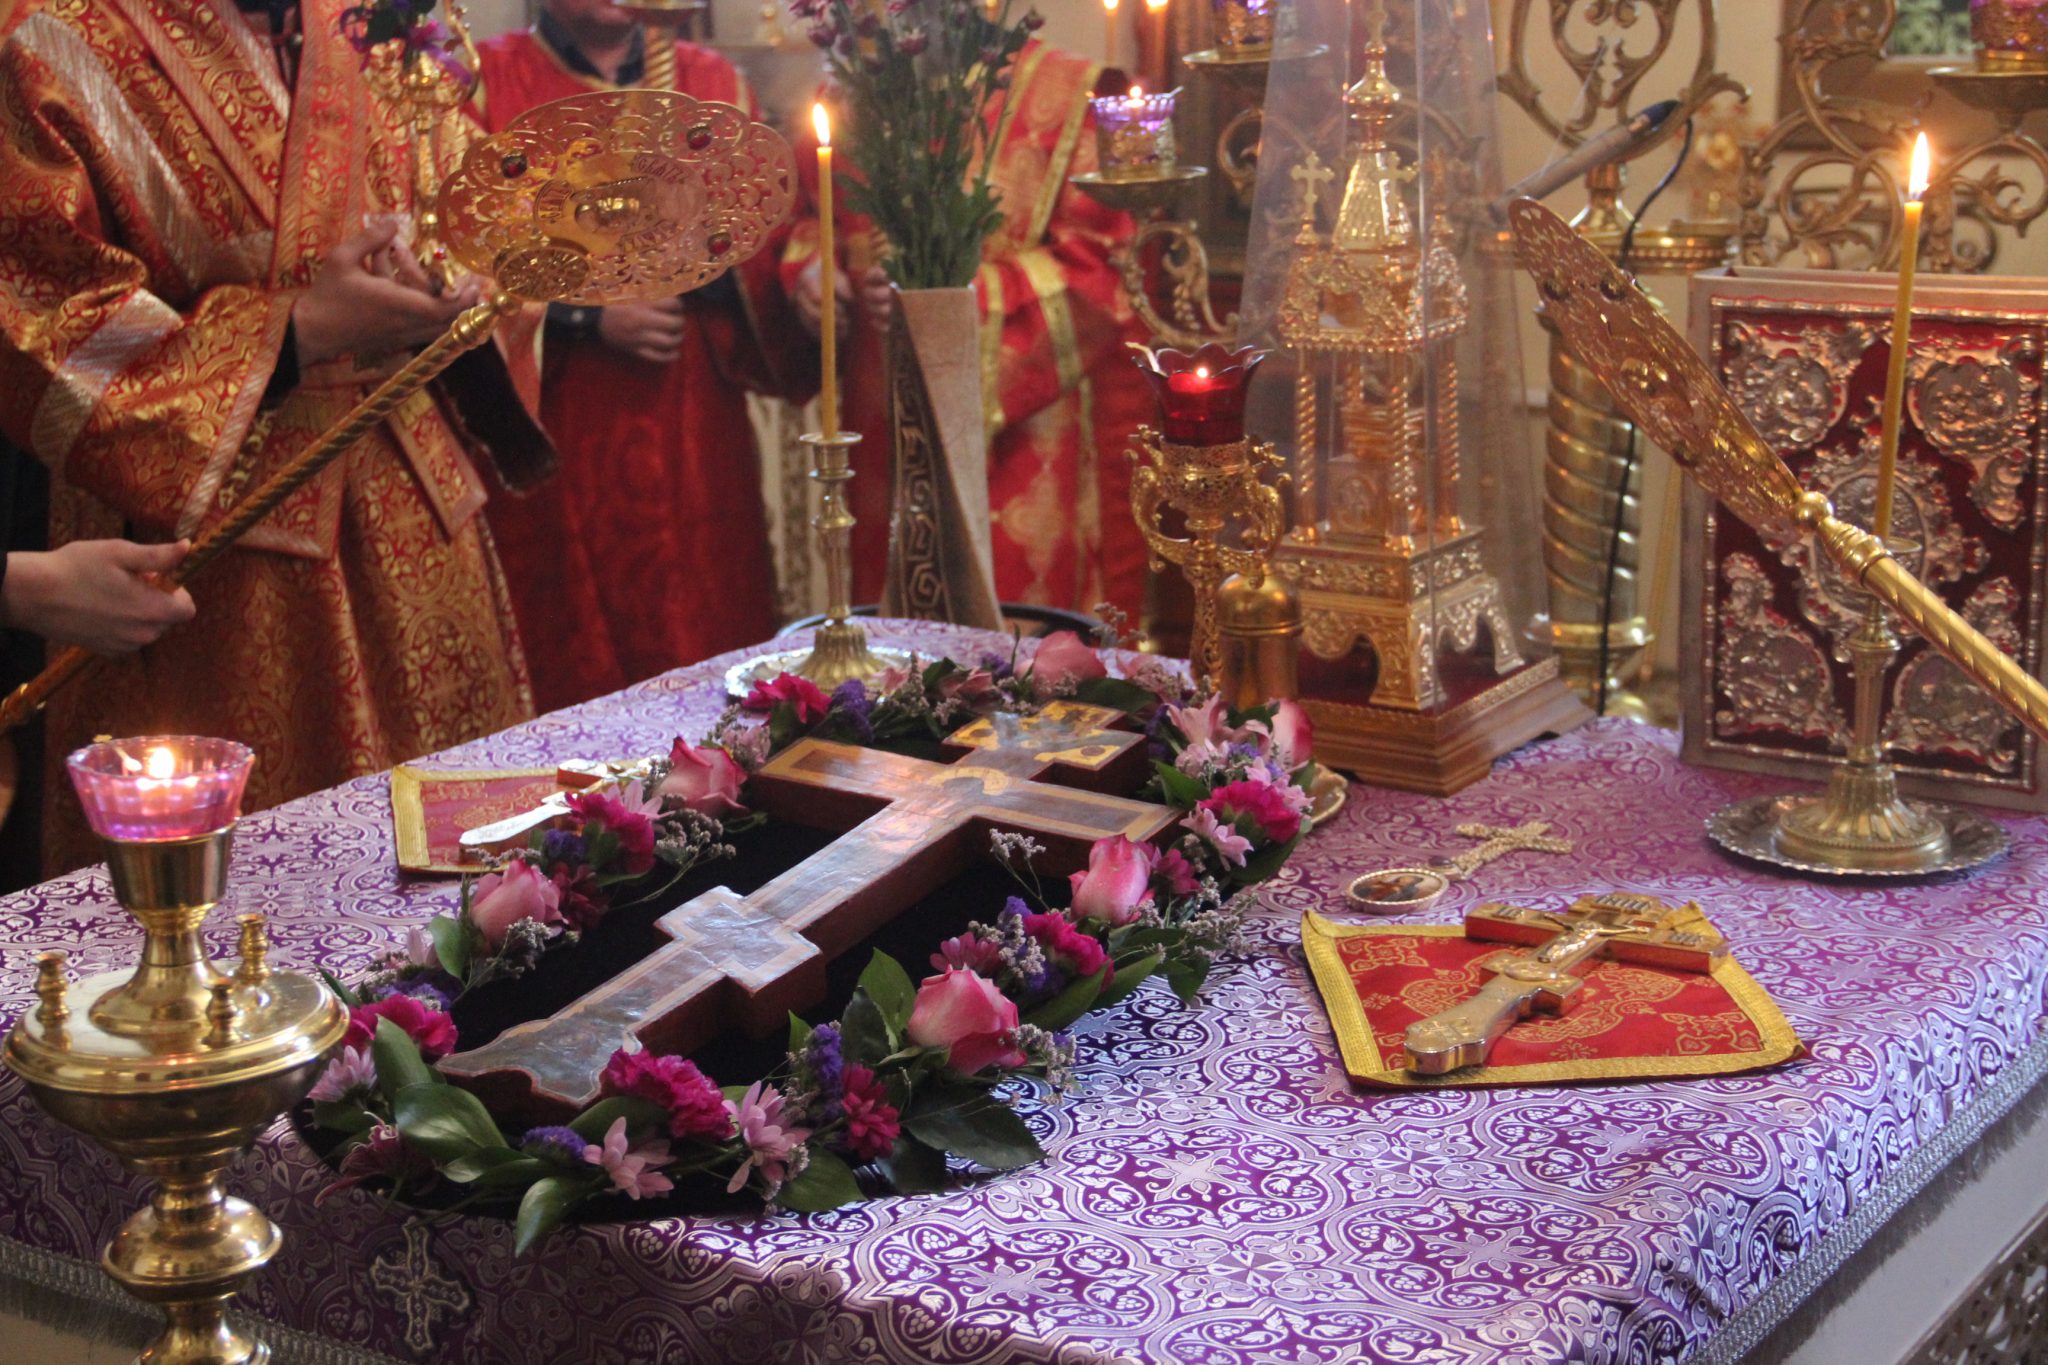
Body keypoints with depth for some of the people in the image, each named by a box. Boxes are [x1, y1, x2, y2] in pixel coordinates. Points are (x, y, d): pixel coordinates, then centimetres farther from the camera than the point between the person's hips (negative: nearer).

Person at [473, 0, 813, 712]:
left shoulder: (716, 85, 14)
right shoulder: (487, 83, 3)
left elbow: (765, 248, 9)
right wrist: (587, 316, -13)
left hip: (695, 435, 3)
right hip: (550, 431, -3)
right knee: (564, 671, -2)